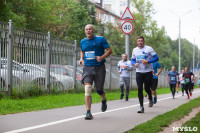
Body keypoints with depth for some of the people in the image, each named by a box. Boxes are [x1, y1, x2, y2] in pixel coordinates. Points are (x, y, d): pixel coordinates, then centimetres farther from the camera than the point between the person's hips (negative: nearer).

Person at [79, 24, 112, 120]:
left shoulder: (100, 39, -3)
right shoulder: (83, 42, 9)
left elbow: (109, 50, -2)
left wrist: (102, 57, -18)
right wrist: (81, 58, 7)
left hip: (99, 68, -2)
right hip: (87, 68, 2)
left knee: (99, 90, 7)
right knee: (87, 89, -14)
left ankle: (104, 100, 44)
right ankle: (88, 112, -12)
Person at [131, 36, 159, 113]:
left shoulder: (149, 49, -3)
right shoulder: (135, 50, 9)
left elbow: (156, 58, -4)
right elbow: (132, 59, 18)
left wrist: (148, 61, -19)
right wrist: (134, 64, -6)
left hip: (148, 72, -2)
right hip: (139, 72, 3)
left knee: (147, 88, 2)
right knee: (139, 89, -6)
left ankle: (150, 99, 36)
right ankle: (141, 106, -2)